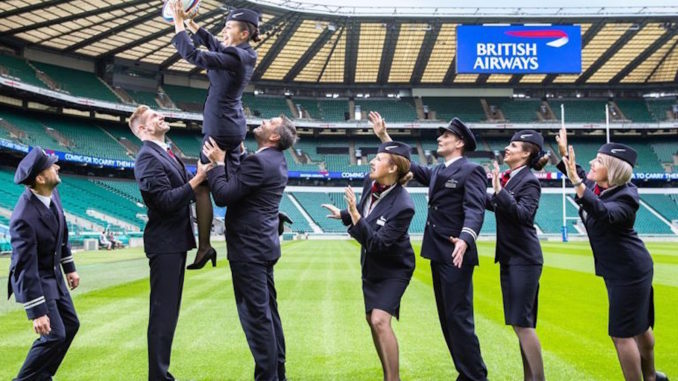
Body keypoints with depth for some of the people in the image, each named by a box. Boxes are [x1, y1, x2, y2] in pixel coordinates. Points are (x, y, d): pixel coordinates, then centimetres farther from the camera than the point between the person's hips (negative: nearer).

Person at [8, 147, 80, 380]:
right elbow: (26, 268, -30)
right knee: (55, 335, -10)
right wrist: (37, 312, -28)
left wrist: (69, 267, 15)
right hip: (34, 279, -9)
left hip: (54, 275, 9)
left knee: (70, 324, 13)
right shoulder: (24, 217, -33)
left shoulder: (52, 193, -8)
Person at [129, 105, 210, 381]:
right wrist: (198, 179, -22)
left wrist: (202, 176, 2)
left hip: (175, 241, 10)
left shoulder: (166, 153, 16)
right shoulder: (148, 157, -15)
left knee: (169, 311, 15)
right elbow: (166, 200, -23)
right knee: (163, 313, -5)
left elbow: (183, 191, 13)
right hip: (165, 243, -10)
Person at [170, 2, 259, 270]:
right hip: (234, 127, 10)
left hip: (219, 129, -10)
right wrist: (189, 22, 15)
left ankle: (204, 247, -4)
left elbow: (193, 55, -26)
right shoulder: (244, 55, 7)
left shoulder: (235, 57, -20)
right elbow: (213, 45, 22)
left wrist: (178, 22, -16)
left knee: (202, 186, -5)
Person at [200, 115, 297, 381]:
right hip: (262, 244, 10)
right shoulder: (275, 160, 11)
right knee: (268, 312, 14)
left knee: (256, 315, -5)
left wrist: (218, 162, -10)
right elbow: (243, 178, 20)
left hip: (249, 248, -10)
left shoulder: (259, 161, -19)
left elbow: (223, 195, -21)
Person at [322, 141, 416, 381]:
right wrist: (343, 214, 12)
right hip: (371, 265, 8)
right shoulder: (370, 183, -11)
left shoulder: (403, 206, -32)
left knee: (380, 320, -22)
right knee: (372, 319, 16)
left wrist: (353, 213, -38)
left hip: (393, 269, -8)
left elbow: (377, 243, -34)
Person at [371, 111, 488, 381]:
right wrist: (384, 136, 22)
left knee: (459, 318, -9)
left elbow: (475, 209, -21)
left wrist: (465, 239, -38)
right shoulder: (437, 172, 19)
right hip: (439, 254, 9)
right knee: (447, 318, 11)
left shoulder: (471, 171, -8)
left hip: (456, 254, -9)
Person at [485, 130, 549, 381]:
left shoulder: (529, 181, -13)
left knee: (522, 322, -9)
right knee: (520, 322, 12)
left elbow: (523, 214, -26)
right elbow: (496, 205, 23)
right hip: (509, 257, 9)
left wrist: (499, 191, -32)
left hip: (524, 259, -9)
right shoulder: (509, 177, 10)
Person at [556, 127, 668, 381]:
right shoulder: (596, 185, 0)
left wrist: (576, 182, -52)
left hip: (629, 271, -9)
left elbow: (604, 213, -44)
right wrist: (563, 151, 10)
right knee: (639, 326, 23)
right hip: (624, 268, 9)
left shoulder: (626, 197, -23)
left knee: (622, 333, -5)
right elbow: (580, 176, 22)